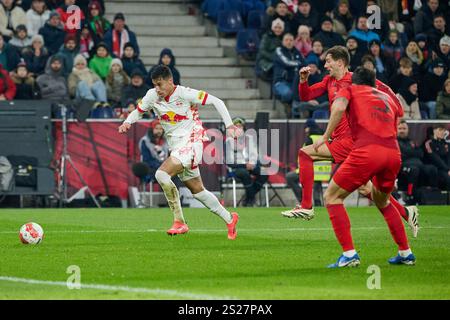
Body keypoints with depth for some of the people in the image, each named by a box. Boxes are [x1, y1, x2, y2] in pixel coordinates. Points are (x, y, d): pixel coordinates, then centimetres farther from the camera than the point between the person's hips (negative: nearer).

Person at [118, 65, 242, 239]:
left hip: (191, 143, -7)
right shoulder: (152, 96, 0)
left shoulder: (184, 94, -16)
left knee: (162, 174, -25)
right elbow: (138, 111, 15)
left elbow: (216, 101, -10)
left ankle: (179, 222, -18)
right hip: (176, 147, 7)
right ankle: (229, 219, 29)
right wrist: (127, 122, -8)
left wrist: (229, 125, -16)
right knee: (197, 190, 12)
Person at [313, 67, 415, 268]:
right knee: (381, 200, 31)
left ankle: (349, 254, -6)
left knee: (332, 197, 7)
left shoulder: (349, 90, 18)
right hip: (393, 153, 5)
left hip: (367, 151, -5)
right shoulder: (387, 98, 32)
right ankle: (406, 253, 27)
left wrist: (326, 136, 0)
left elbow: (339, 107, -4)